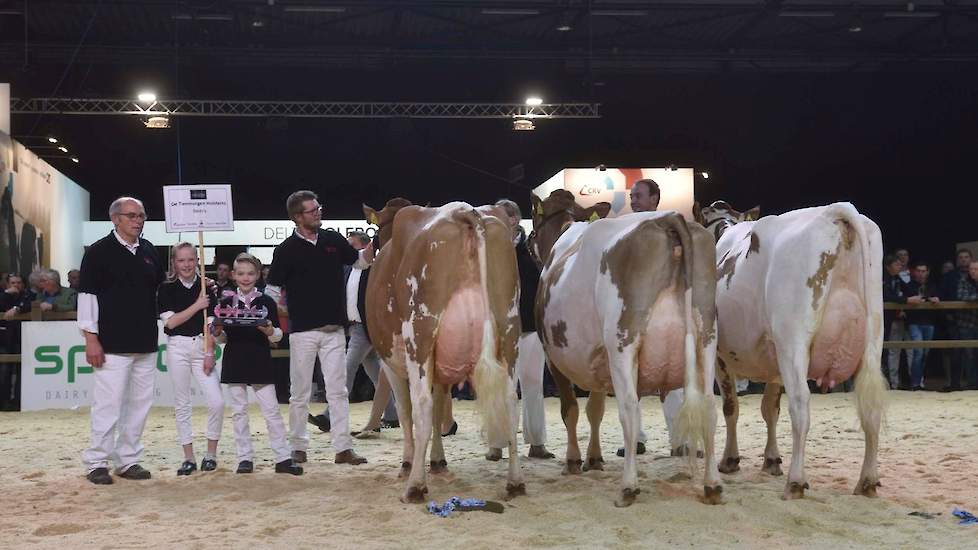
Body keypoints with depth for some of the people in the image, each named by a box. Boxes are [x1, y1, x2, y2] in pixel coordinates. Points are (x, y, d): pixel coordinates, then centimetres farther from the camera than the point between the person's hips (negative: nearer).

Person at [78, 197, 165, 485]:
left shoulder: (149, 251, 13)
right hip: (113, 344, -6)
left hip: (145, 343, 6)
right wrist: (91, 338, -12)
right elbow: (87, 295, -7)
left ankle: (128, 460, 18)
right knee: (108, 403, -6)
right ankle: (97, 463, 5)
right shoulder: (99, 252, -4)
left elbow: (161, 288, 24)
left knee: (139, 402, 9)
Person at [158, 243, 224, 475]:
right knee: (182, 404, 3)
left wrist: (209, 353, -5)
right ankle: (189, 457, 10)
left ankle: (211, 453, 7)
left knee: (216, 402, -9)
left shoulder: (206, 287, 4)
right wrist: (197, 306, -11)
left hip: (202, 346, 1)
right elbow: (170, 321, -6)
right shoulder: (166, 289, 2)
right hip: (178, 347, -1)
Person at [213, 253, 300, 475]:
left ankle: (283, 458, 2)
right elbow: (222, 338, 8)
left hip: (260, 362, -2)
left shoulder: (266, 302, 1)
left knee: (272, 410, -1)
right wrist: (217, 332, -13)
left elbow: (278, 335, 2)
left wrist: (270, 331, -19)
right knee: (239, 412, 6)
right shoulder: (226, 302, 4)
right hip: (234, 363, 2)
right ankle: (245, 458, 14)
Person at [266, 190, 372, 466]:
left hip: (334, 329, 3)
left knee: (338, 391, 4)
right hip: (303, 330, -3)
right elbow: (272, 290, 0)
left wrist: (373, 242, -1)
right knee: (300, 393, 6)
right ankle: (298, 447, 17)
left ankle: (343, 448, 7)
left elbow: (361, 262, 19)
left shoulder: (333, 240, 6)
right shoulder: (287, 250, -5)